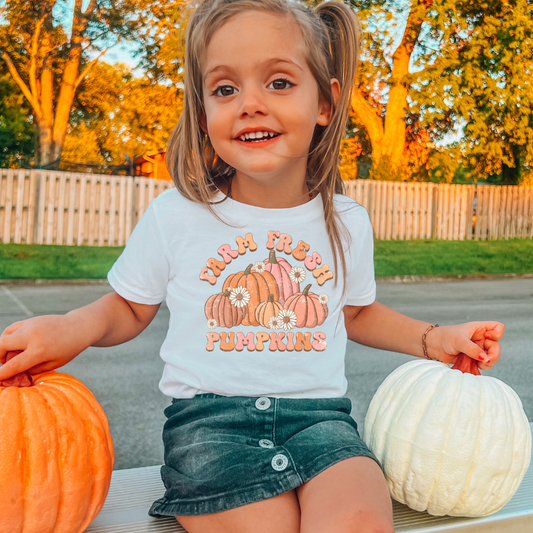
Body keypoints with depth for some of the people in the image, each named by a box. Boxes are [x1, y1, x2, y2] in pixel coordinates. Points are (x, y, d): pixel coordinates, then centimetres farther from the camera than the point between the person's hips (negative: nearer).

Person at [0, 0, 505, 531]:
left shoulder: (347, 222, 6)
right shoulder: (175, 214, 0)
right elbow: (129, 307, 11)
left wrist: (433, 339, 11)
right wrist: (73, 327, -10)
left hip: (319, 415, 2)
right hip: (209, 420, -1)